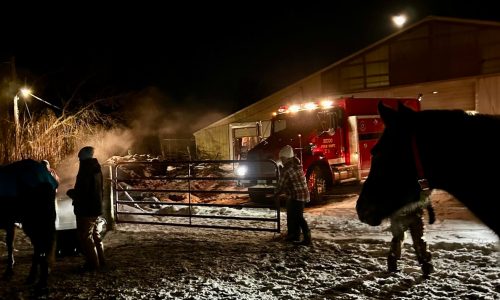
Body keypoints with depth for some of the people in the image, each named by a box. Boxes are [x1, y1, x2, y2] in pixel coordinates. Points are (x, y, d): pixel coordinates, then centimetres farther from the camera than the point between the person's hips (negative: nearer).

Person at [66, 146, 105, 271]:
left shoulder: (85, 171, -19)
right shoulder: (96, 170, 9)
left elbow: (81, 192, -23)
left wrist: (71, 192, -2)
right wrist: (75, 192, 22)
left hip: (86, 210, -9)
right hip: (96, 208, 9)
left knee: (85, 237, -1)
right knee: (95, 235, 18)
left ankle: (93, 263, 1)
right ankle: (100, 261, 23)